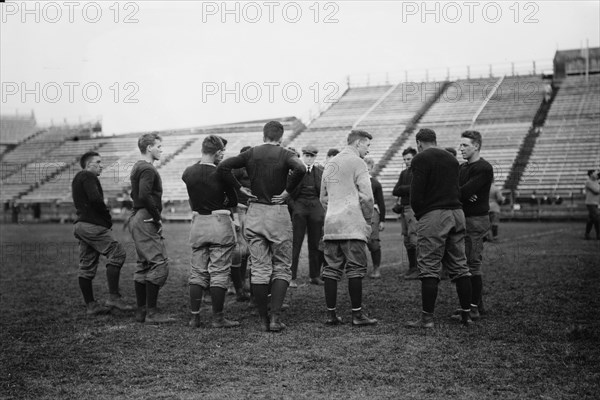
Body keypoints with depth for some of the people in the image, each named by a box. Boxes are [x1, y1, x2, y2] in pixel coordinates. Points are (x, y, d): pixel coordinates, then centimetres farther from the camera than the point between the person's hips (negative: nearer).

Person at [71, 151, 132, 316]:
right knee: (117, 253, -12)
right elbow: (95, 199, -21)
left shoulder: (77, 179, 26)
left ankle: (91, 305, 11)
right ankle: (113, 297, -16)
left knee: (87, 266, 8)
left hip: (81, 225, 11)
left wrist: (105, 218, 12)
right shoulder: (88, 177, -6)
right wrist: (108, 217, -8)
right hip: (92, 225, -11)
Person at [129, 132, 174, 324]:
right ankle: (151, 312, -10)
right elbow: (144, 196, -26)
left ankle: (141, 310, 16)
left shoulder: (138, 167, 19)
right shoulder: (148, 169, -13)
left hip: (137, 219, 11)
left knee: (143, 265, 12)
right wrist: (157, 218, -17)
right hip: (146, 220, -11)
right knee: (159, 264, -11)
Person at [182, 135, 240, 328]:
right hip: (220, 223, -4)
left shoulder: (187, 173, -1)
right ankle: (217, 318, 4)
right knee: (219, 272, 1)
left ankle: (194, 317, 11)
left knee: (197, 272, 11)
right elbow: (234, 201, -3)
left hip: (197, 223, 4)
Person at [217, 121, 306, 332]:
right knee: (282, 268, 7)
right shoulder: (285, 154, -4)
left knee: (259, 270, 8)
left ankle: (264, 319, 10)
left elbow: (222, 167, -5)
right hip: (278, 213, -3)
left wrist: (240, 188, 0)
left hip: (254, 213, 3)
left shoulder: (251, 153, 4)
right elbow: (300, 169, -25)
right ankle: (275, 317, -3)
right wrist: (287, 190, -13)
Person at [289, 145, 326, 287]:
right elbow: (291, 192, -1)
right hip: (299, 206, -3)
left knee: (315, 244, 6)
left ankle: (315, 276, 15)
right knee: (295, 243, -5)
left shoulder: (320, 171, 12)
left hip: (316, 207, 3)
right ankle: (292, 277, -2)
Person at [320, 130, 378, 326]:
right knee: (355, 269, -3)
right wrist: (368, 220, 1)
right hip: (352, 225, -7)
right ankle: (357, 314, -2)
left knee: (331, 269, 7)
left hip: (331, 225, 7)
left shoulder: (330, 164, 19)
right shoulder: (357, 163, -5)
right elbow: (366, 196, -11)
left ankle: (331, 314, 8)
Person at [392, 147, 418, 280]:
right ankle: (412, 268, 14)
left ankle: (419, 269, -8)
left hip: (413, 208, -7)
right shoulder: (404, 173, 20)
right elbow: (395, 191, 10)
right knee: (407, 241, 8)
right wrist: (408, 189, -6)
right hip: (404, 209, 7)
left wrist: (402, 189, -5)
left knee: (414, 239, -12)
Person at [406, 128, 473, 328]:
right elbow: (456, 189, 15)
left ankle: (427, 318, -4)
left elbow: (416, 193, -12)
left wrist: (419, 214, 3)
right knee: (460, 267, 11)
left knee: (429, 268, -4)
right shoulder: (451, 158, 17)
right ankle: (466, 314, 15)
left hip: (433, 215, -7)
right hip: (457, 213, 7)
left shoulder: (421, 159, -5)